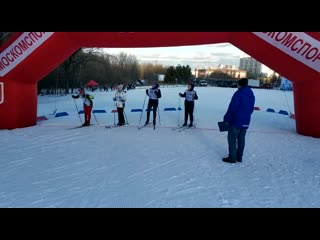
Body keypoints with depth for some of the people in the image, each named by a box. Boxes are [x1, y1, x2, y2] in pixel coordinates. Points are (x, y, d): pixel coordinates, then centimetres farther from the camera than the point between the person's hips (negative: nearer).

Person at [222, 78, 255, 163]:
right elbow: (251, 109, 14)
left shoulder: (238, 94, -15)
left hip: (236, 121, -7)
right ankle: (239, 157, 23)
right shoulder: (251, 95, 9)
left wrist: (226, 119, -10)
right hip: (246, 122, 7)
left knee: (232, 139, 2)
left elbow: (232, 108, -18)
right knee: (241, 139, 15)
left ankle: (232, 157, 5)